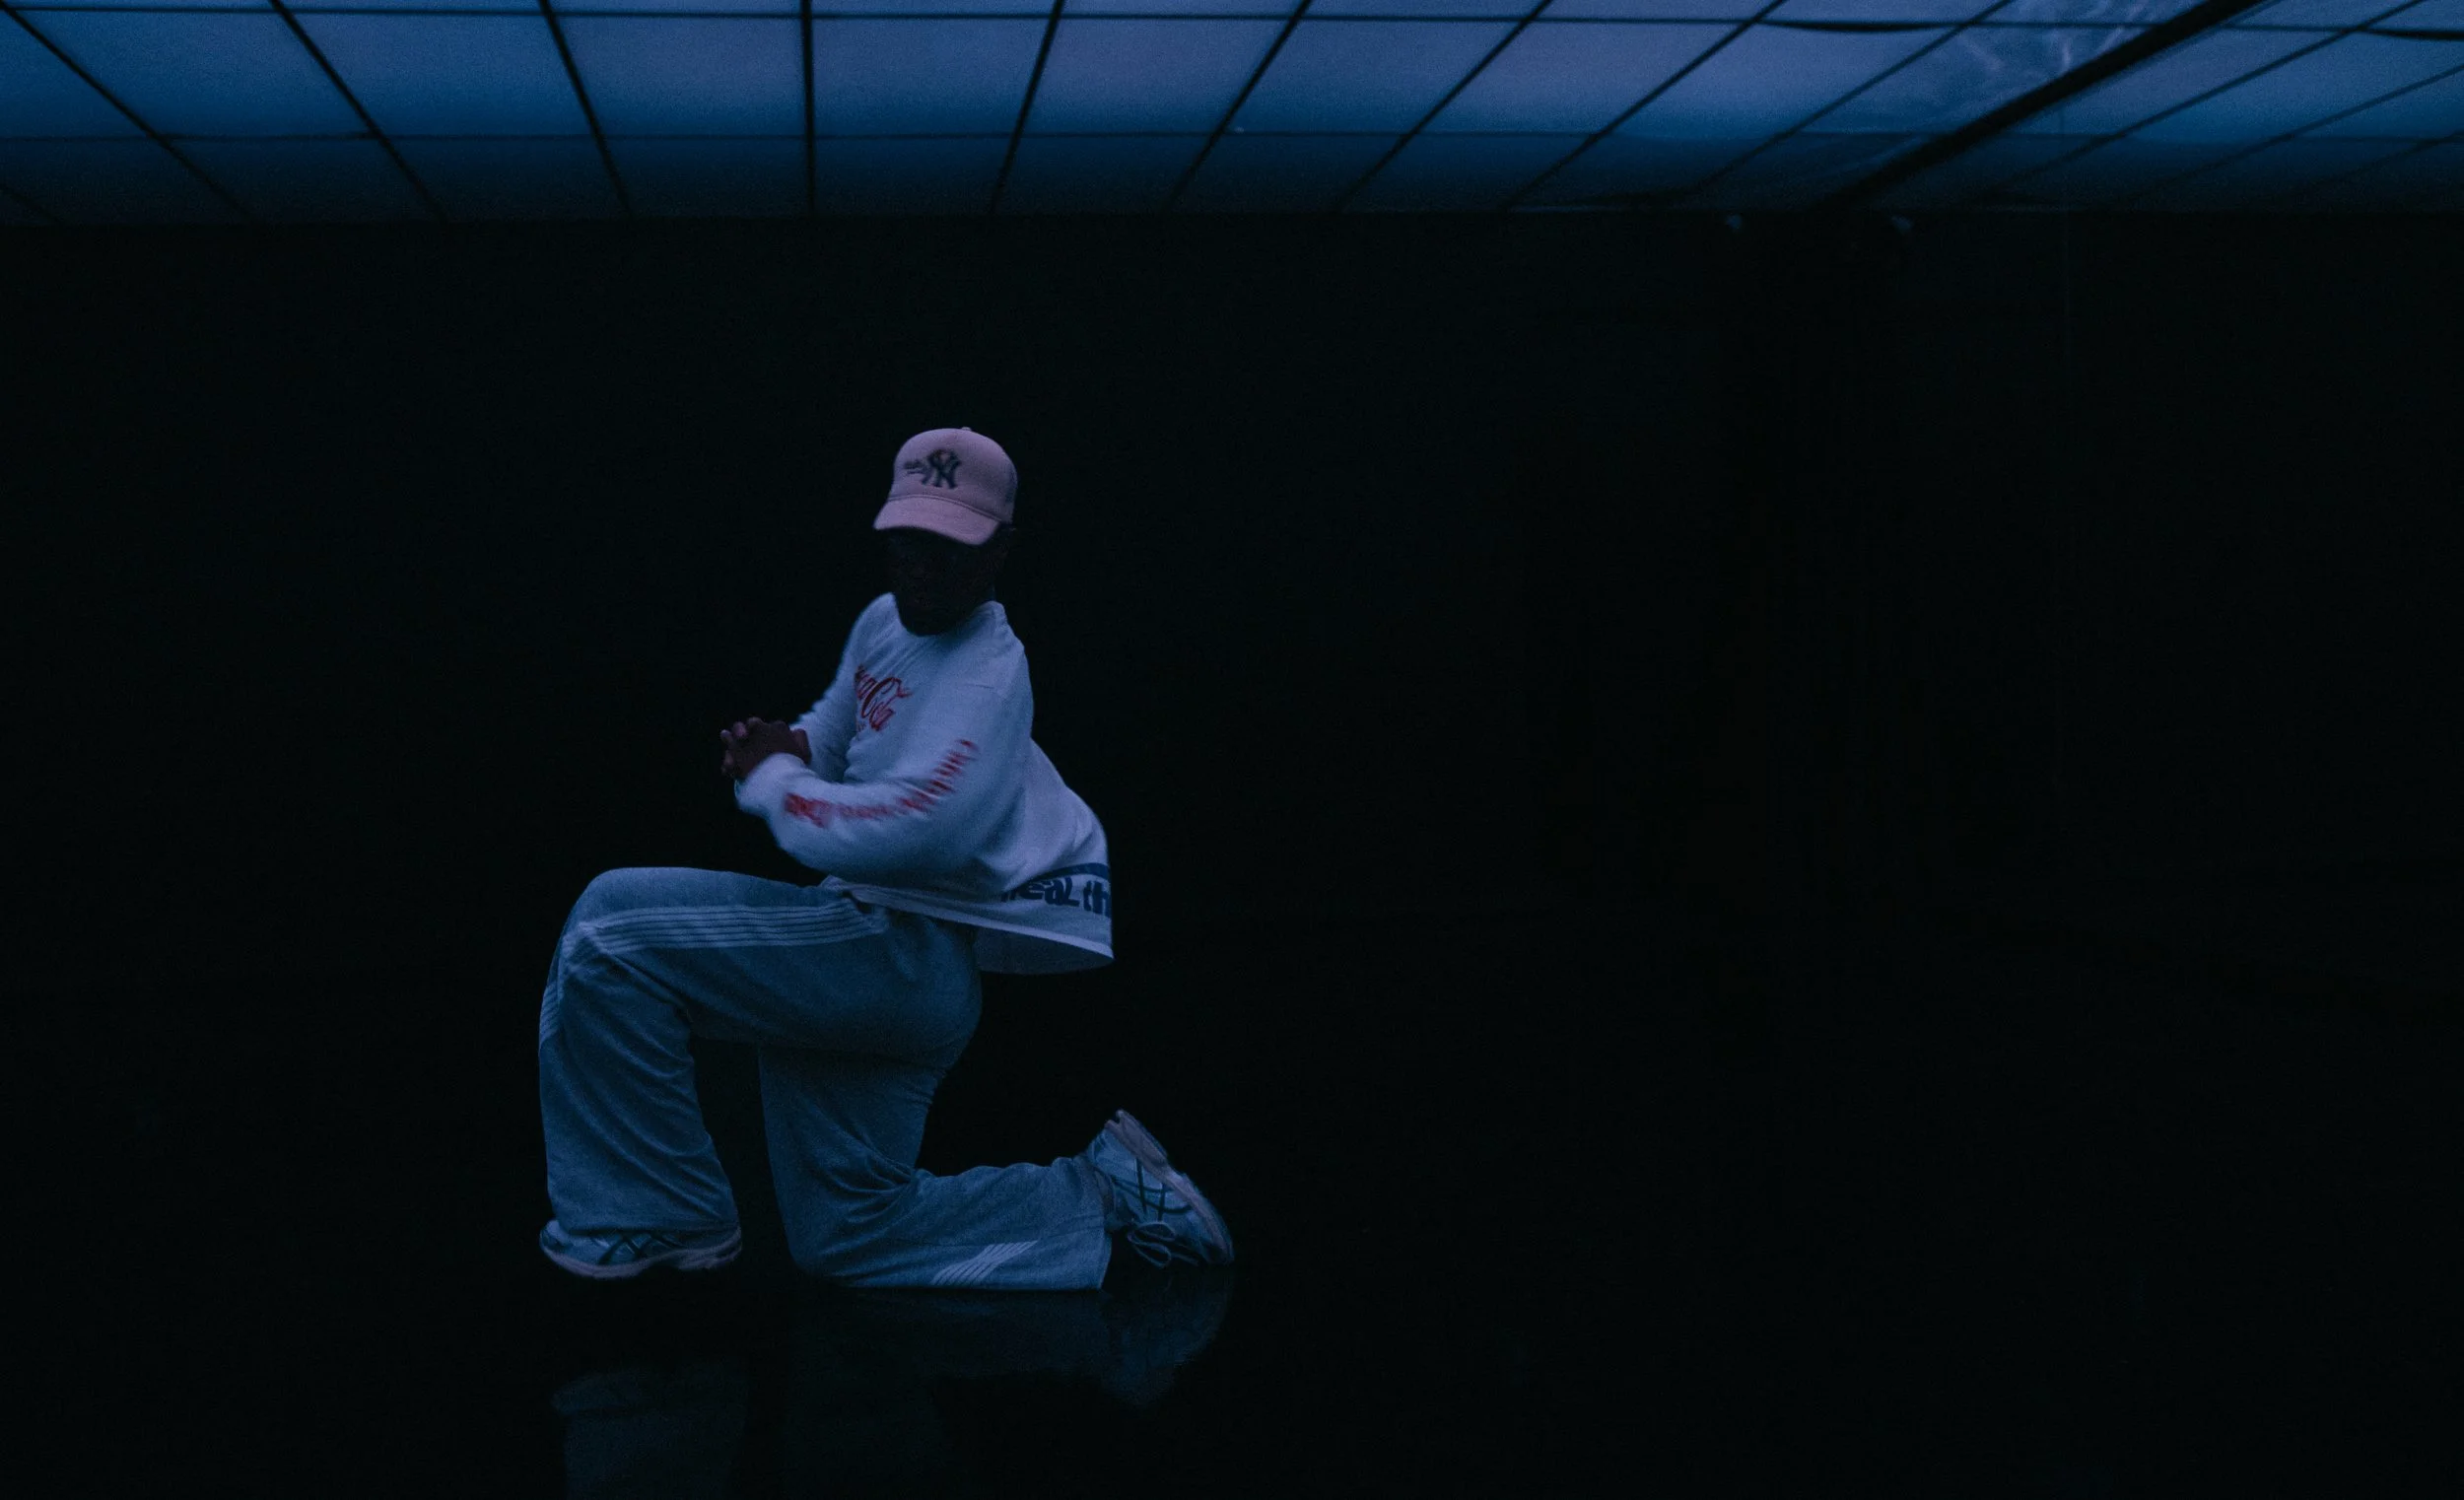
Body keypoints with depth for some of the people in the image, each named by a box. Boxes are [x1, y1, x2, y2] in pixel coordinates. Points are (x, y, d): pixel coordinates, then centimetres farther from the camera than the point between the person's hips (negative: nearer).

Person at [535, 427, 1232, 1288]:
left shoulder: (988, 674, -17)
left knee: (612, 928, -17)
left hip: (909, 953, -10)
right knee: (851, 1236, 18)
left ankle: (660, 1218, -5)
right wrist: (783, 749, 1)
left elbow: (904, 834, -31)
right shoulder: (883, 622, 10)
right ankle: (1101, 1193, 26)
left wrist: (770, 782, -16)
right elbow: (831, 736, 25)